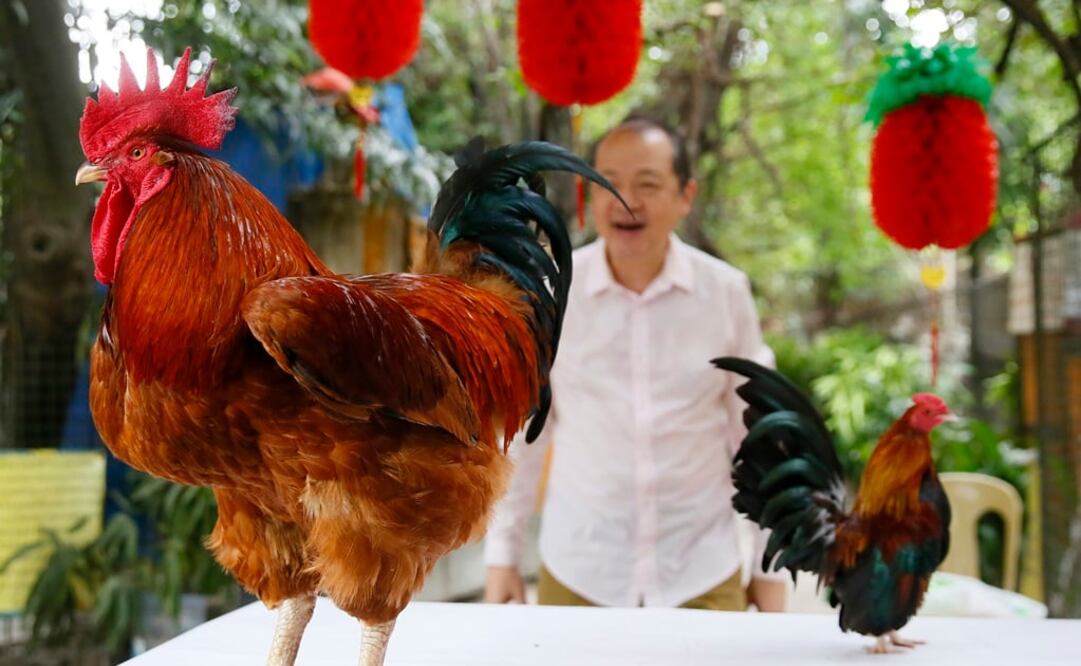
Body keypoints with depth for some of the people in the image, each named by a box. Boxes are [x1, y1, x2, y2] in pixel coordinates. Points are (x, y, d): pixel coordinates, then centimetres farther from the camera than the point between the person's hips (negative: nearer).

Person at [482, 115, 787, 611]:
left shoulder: (726, 291, -4)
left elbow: (755, 435, 4)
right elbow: (521, 428, 3)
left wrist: (769, 564, 6)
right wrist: (502, 553, 3)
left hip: (703, 575, 1)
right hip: (577, 574, 0)